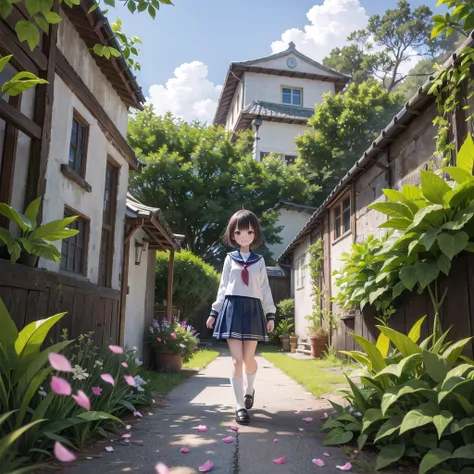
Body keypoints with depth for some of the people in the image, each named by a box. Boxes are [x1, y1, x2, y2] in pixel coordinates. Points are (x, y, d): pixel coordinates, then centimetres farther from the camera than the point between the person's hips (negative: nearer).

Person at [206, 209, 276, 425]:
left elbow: (265, 289, 9)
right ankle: (240, 406, 2)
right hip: (232, 308, 0)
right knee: (237, 359, -5)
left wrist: (270, 314, 3)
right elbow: (223, 288, 10)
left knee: (249, 358, 4)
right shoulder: (229, 259, 9)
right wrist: (214, 312, 7)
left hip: (252, 310, 1)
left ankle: (249, 390, 34)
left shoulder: (259, 261, 9)